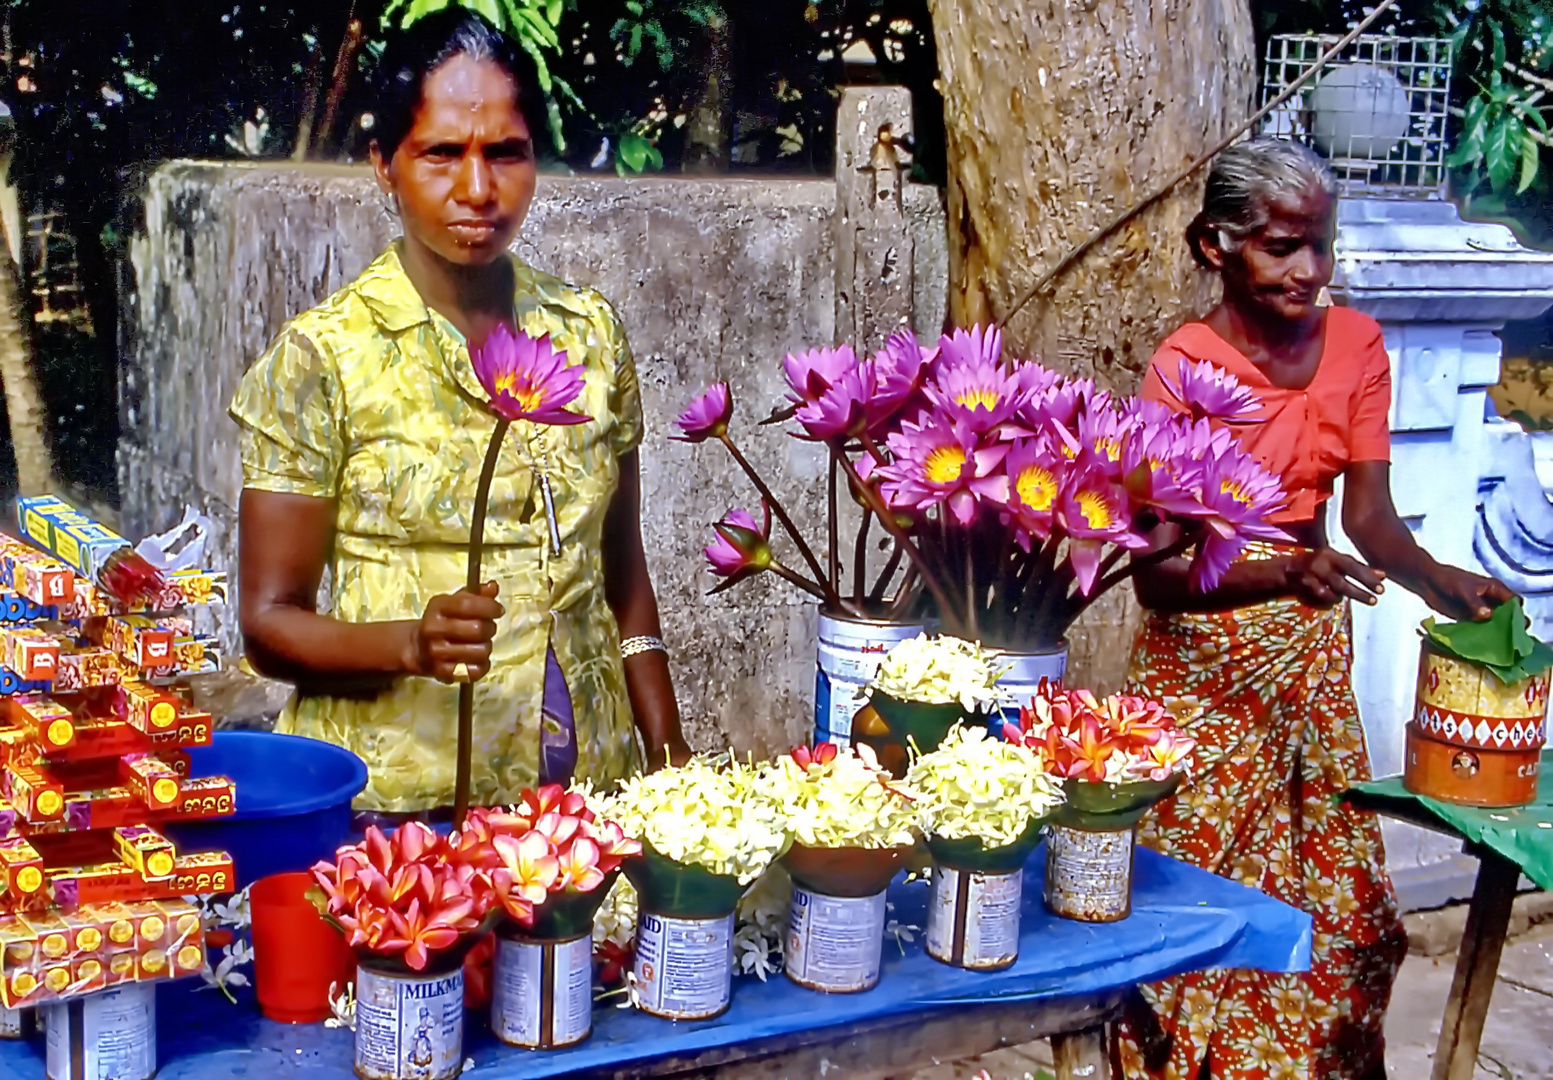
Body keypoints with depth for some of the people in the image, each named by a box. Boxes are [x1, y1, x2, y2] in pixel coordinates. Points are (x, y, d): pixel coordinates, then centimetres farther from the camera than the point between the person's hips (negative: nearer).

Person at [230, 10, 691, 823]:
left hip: (585, 785, 4)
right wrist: (413, 643, -23)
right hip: (395, 803, -3)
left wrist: (668, 751, 5)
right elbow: (270, 621, -6)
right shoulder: (320, 355, -8)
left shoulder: (590, 333, 4)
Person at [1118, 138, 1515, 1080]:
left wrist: (1440, 579, -25)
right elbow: (1155, 572, -21)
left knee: (1337, 890, 11)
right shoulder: (1183, 368, -16)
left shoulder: (1356, 345, -2)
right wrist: (1282, 577, -37)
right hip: (1206, 653, -4)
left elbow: (1370, 514, -5)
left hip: (1314, 648, 5)